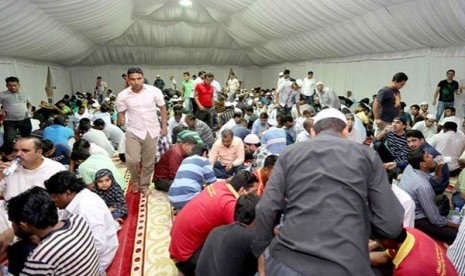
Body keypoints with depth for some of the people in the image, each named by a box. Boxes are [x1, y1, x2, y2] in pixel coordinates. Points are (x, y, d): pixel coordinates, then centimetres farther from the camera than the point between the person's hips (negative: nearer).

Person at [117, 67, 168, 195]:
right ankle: (136, 181, 21)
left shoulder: (154, 91, -9)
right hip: (133, 132, 0)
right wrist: (121, 119, -20)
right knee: (133, 160, -11)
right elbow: (121, 113, 4)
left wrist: (164, 126, -1)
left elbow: (162, 108, 2)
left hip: (151, 131, 1)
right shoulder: (122, 95, -7)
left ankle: (144, 185, 31)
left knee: (149, 162, 9)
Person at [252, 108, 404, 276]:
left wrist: (261, 250, 15)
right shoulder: (367, 155, 7)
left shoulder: (290, 154, 7)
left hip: (288, 261, 1)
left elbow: (266, 209, 0)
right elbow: (391, 224, 2)